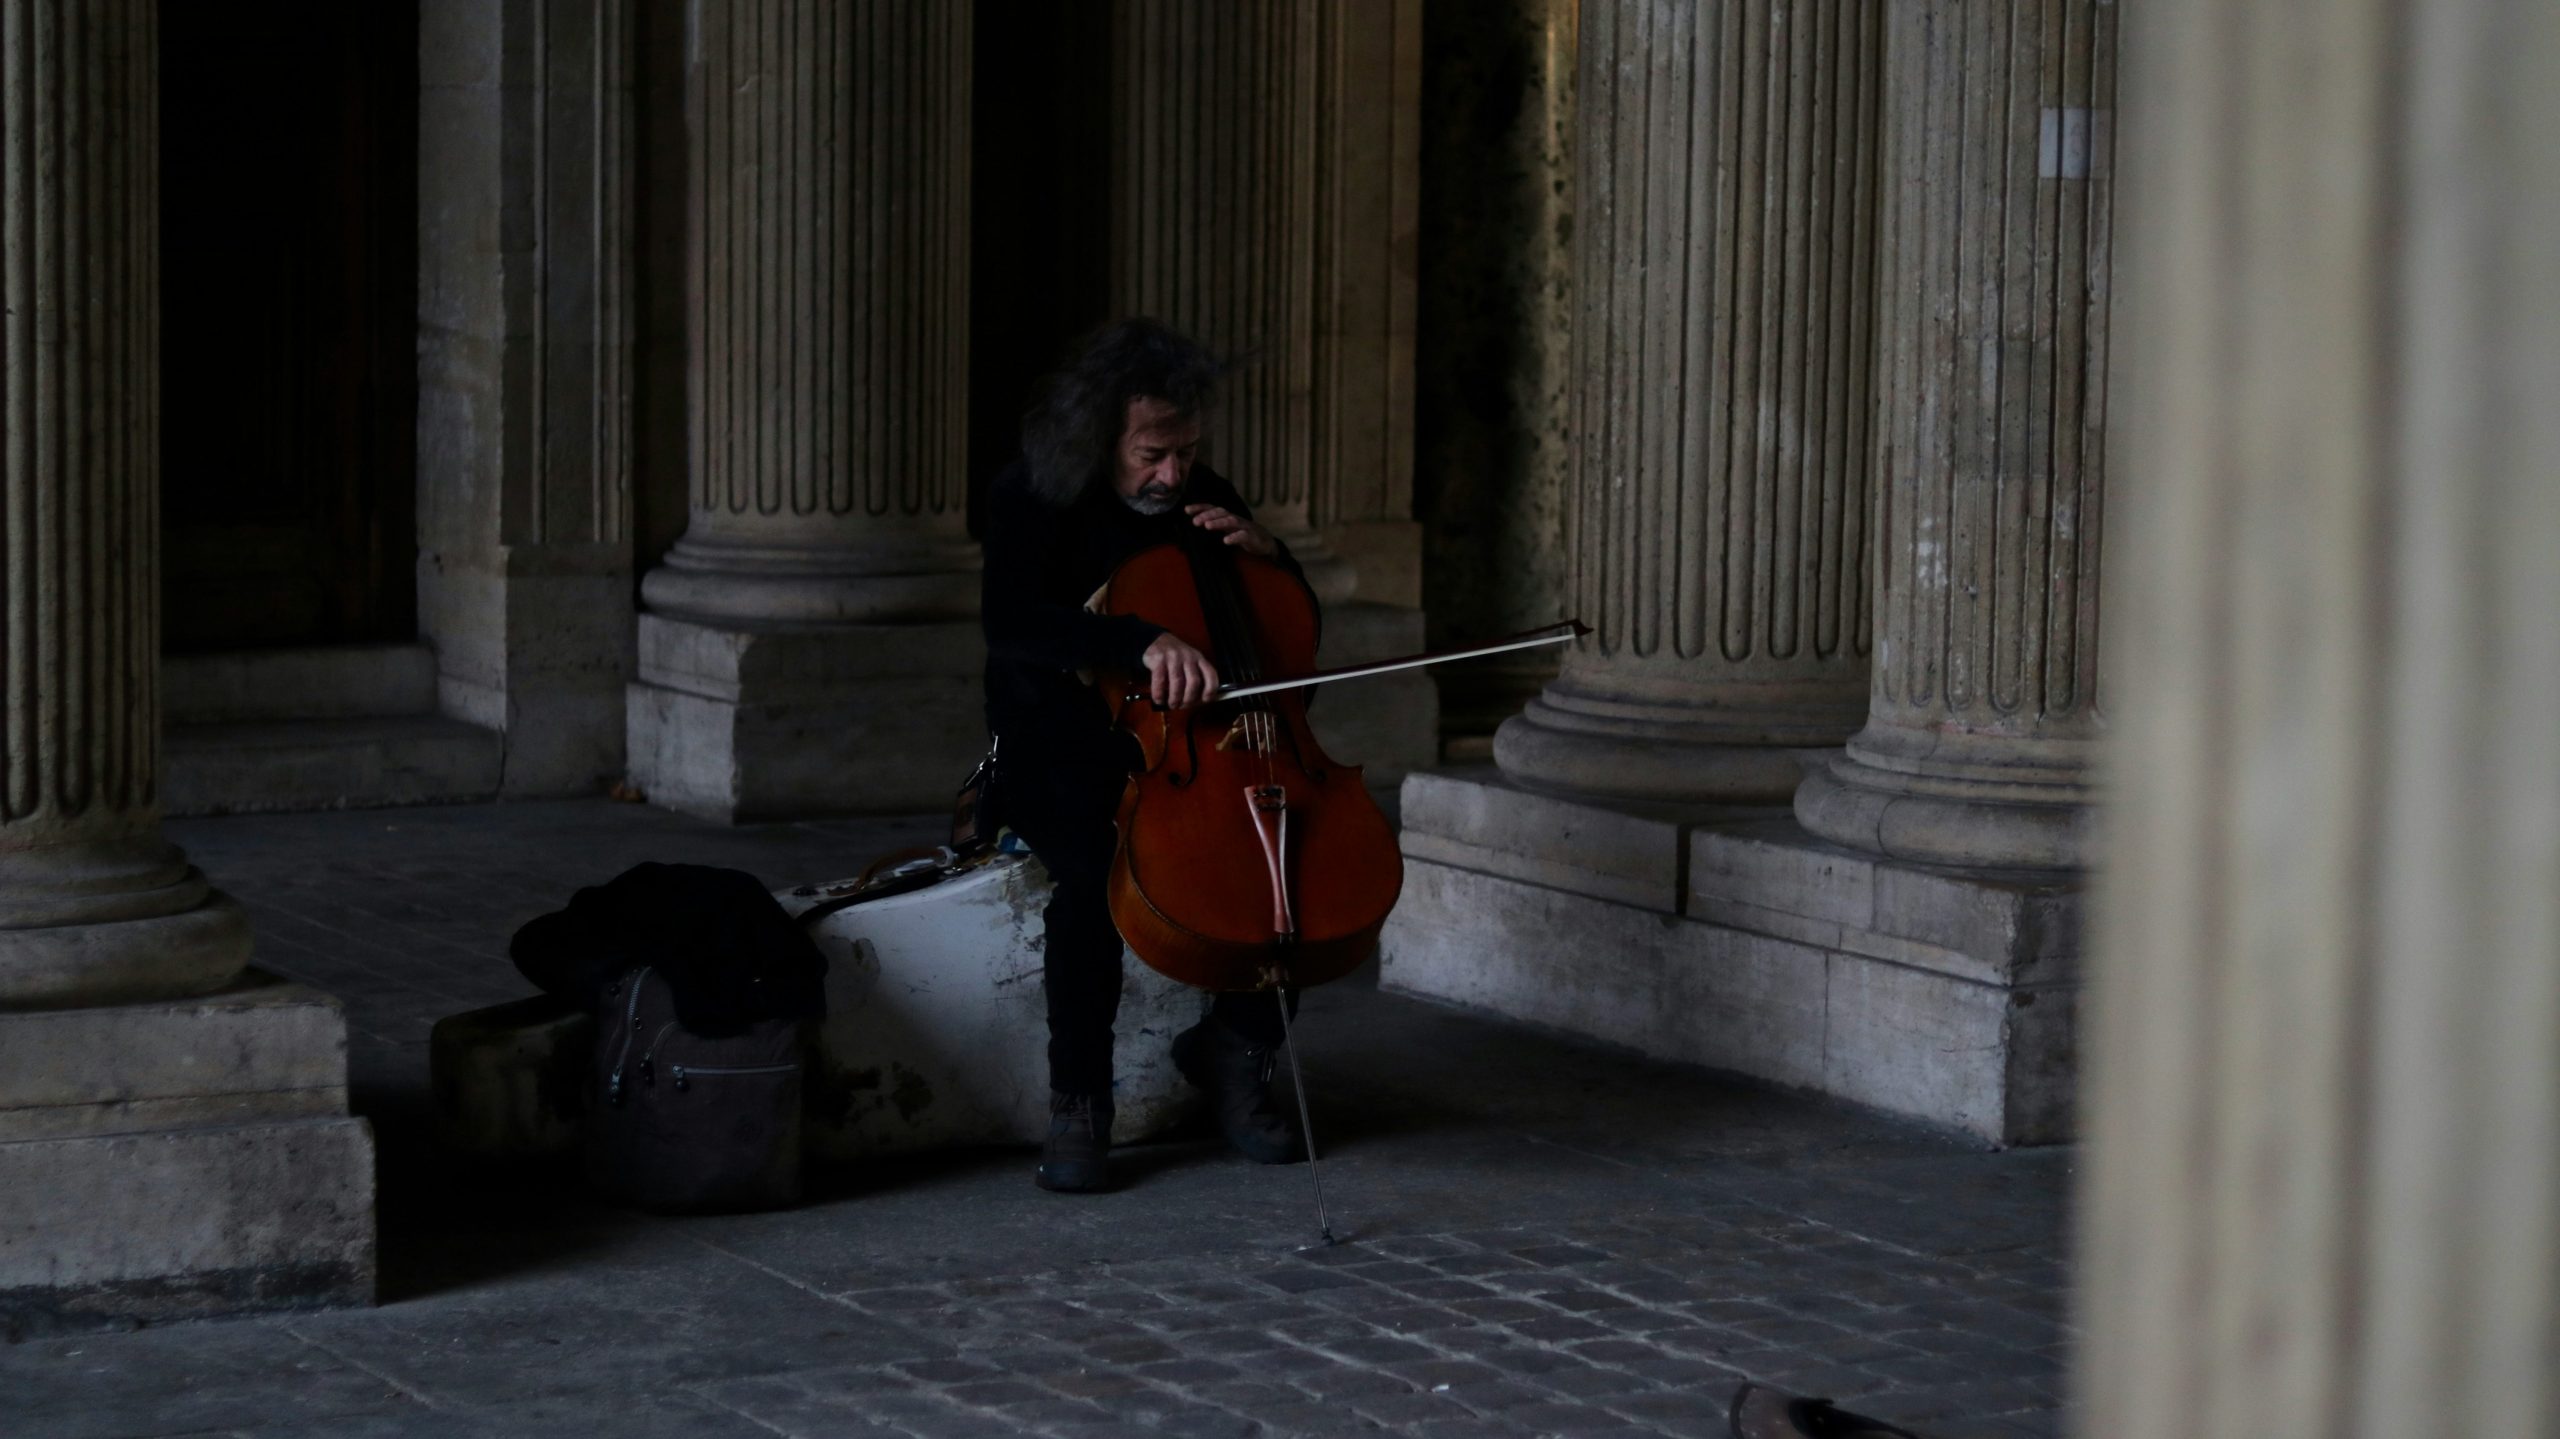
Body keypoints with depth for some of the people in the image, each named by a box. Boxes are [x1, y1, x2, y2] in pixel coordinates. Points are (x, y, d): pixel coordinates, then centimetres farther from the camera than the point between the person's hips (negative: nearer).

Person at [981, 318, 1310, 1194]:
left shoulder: (1201, 498, 7)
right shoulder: (1030, 501, -9)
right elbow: (1012, 622, -29)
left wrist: (1264, 553, -8)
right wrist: (1146, 642, -42)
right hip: (1058, 758, -5)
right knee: (1091, 868, -36)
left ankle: (1235, 1044, 2)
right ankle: (1077, 1103, -19)